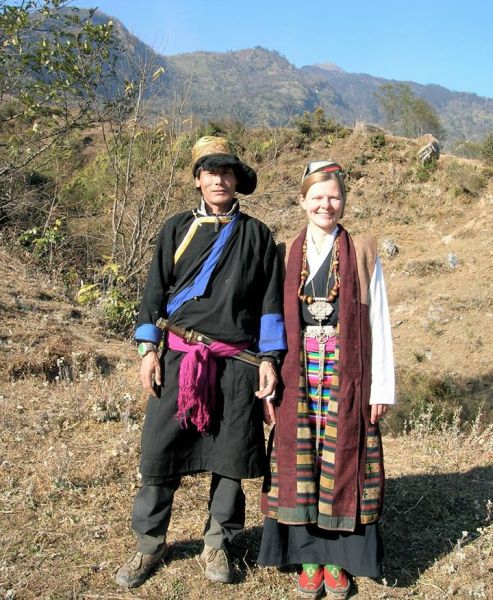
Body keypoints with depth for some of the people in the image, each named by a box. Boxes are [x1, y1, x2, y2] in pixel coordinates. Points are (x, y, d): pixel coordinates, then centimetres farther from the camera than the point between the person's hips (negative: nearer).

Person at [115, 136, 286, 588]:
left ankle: (218, 543, 27)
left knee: (231, 455, 7)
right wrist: (148, 349, 0)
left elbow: (271, 302, 6)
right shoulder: (177, 229, 7)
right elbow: (155, 290, 7)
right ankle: (149, 543, 22)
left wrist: (269, 359, 0)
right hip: (181, 357, 1)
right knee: (160, 450, 2)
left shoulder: (257, 235, 6)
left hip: (238, 362, 0)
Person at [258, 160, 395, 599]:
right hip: (299, 378, 2)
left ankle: (338, 560, 21)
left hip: (347, 378, -1)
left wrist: (382, 386, -3)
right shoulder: (288, 255, 8)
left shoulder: (362, 252, 2)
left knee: (341, 463, 5)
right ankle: (309, 557, 21)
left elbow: (378, 321, 1)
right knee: (300, 462, 5)